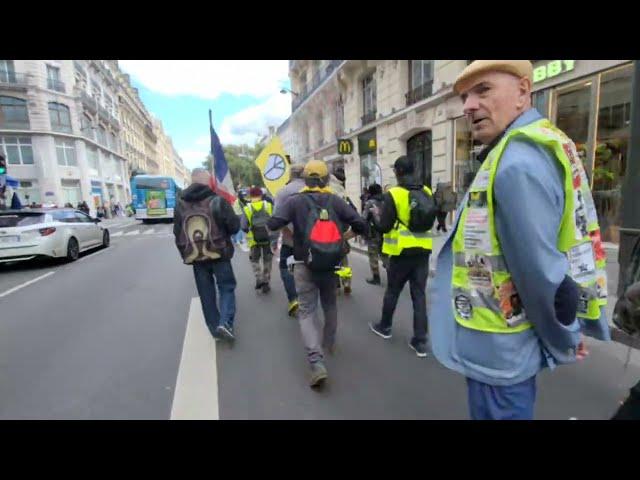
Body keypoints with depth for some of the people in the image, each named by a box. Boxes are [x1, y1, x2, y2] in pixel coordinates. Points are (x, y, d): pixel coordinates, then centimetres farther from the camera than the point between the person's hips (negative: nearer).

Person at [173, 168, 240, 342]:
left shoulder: (180, 204, 3)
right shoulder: (217, 201, -12)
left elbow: (178, 233, 9)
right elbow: (234, 226, -10)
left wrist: (185, 254, 20)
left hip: (195, 256, 4)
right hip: (218, 253, -4)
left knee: (206, 293, 14)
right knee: (226, 287, 9)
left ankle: (214, 327, 21)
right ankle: (224, 322, -8)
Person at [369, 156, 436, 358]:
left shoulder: (393, 195, -14)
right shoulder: (426, 193, 2)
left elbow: (383, 227, -13)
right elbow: (429, 220, 13)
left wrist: (375, 215, 6)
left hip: (401, 252, -4)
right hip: (422, 251, 4)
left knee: (392, 291, 15)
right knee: (419, 294, 9)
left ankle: (384, 327, 35)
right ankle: (420, 342, 13)